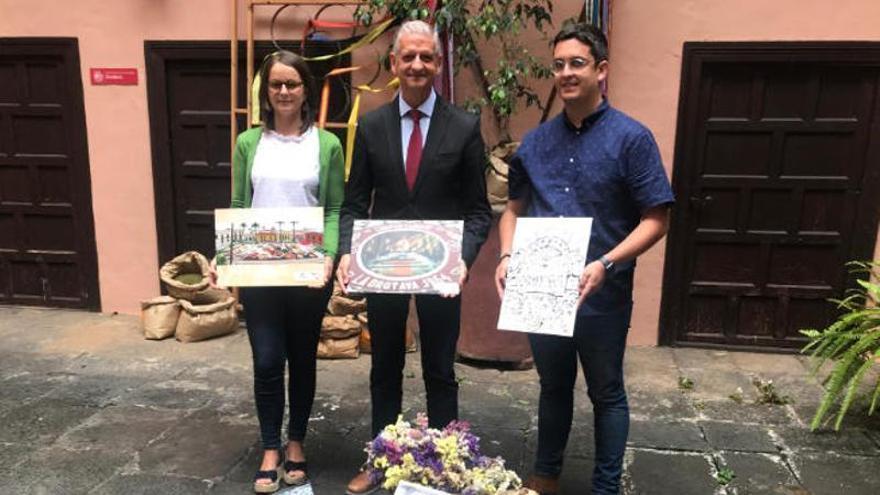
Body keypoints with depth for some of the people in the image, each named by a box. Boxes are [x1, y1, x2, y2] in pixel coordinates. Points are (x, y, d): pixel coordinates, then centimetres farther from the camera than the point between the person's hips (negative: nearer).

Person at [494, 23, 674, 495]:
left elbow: (656, 219, -10)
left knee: (605, 393, 14)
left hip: (601, 296, -4)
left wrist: (606, 264, -23)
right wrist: (507, 257, -7)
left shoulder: (631, 138, -9)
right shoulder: (535, 141, 4)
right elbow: (514, 209, 11)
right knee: (553, 385, 20)